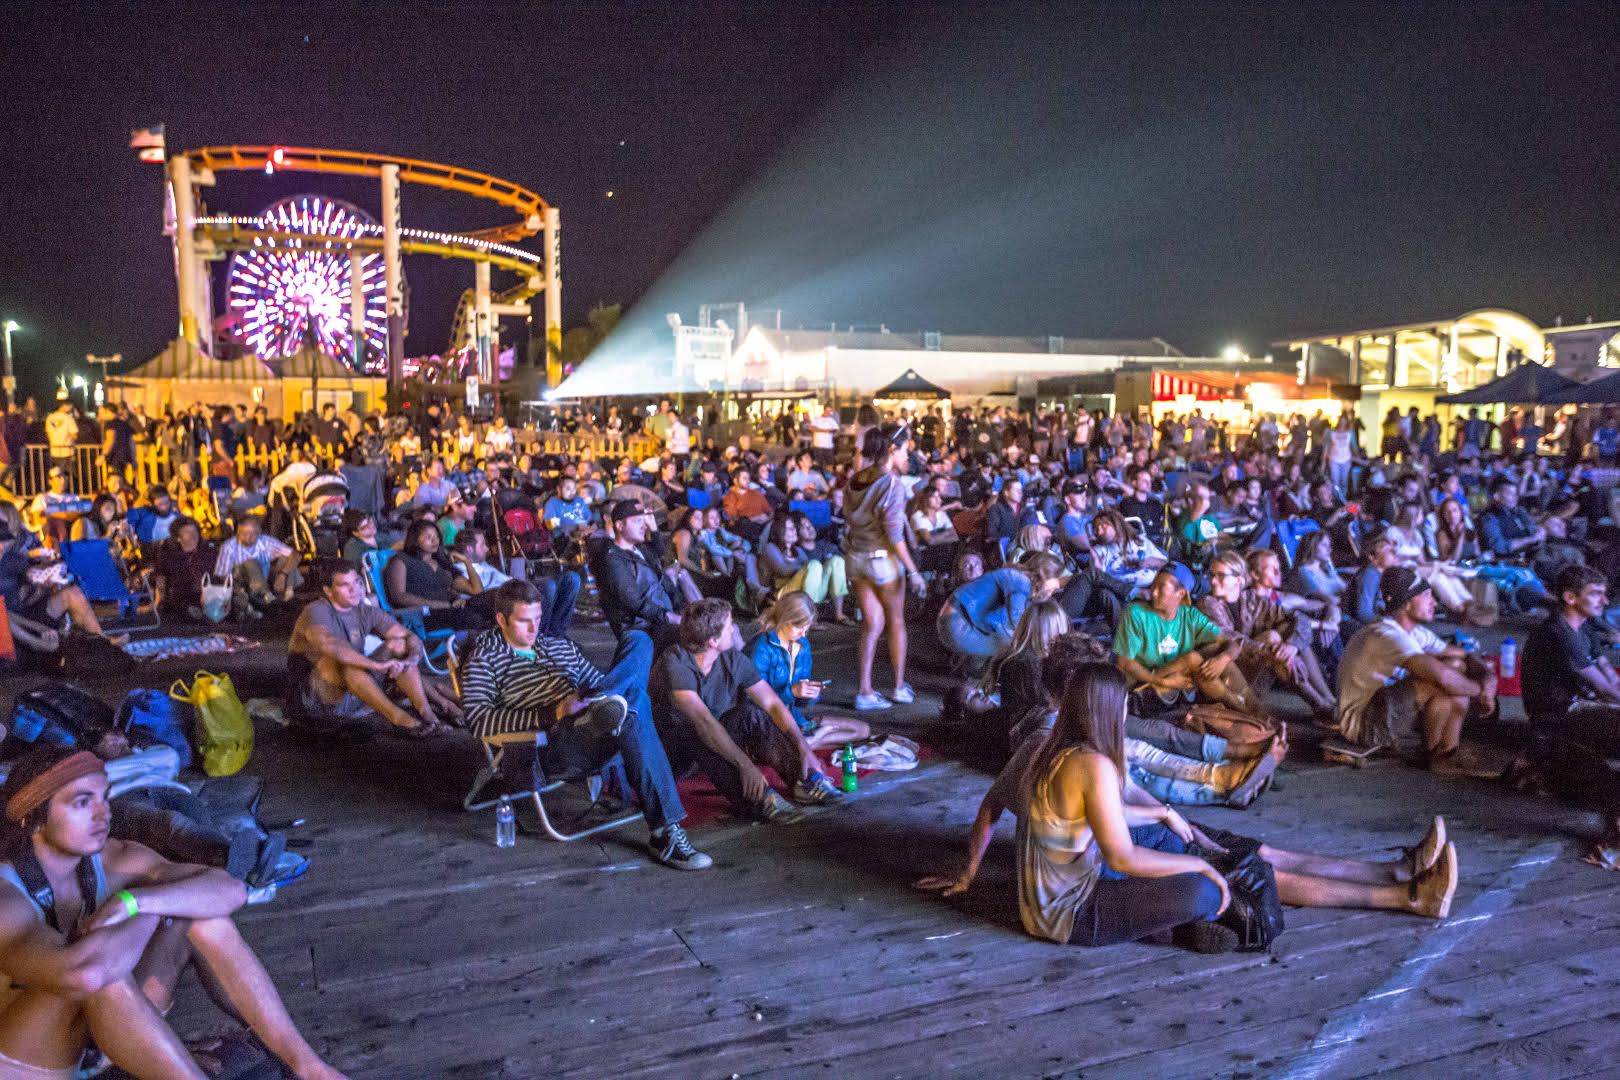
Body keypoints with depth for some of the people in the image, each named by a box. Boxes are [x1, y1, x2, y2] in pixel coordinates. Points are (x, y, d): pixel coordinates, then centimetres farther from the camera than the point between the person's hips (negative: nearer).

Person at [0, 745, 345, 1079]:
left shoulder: (110, 860, -9)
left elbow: (230, 889, -17)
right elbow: (81, 973, -49)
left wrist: (132, 901, -32)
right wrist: (148, 918, -29)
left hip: (93, 1042, 7)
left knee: (200, 919, -13)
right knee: (101, 971, -36)